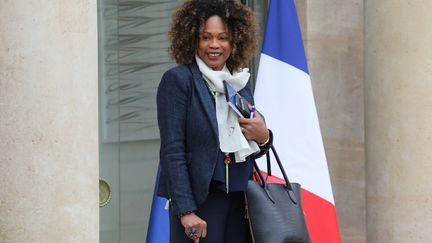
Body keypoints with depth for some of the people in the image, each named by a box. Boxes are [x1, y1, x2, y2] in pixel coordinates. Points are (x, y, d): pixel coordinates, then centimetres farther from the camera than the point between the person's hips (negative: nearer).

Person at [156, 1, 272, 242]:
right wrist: (186, 211, -17)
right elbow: (172, 151, -11)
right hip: (200, 200, -5)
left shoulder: (241, 81, 12)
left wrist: (263, 137, -3)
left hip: (240, 200, 5)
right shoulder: (178, 80, -5)